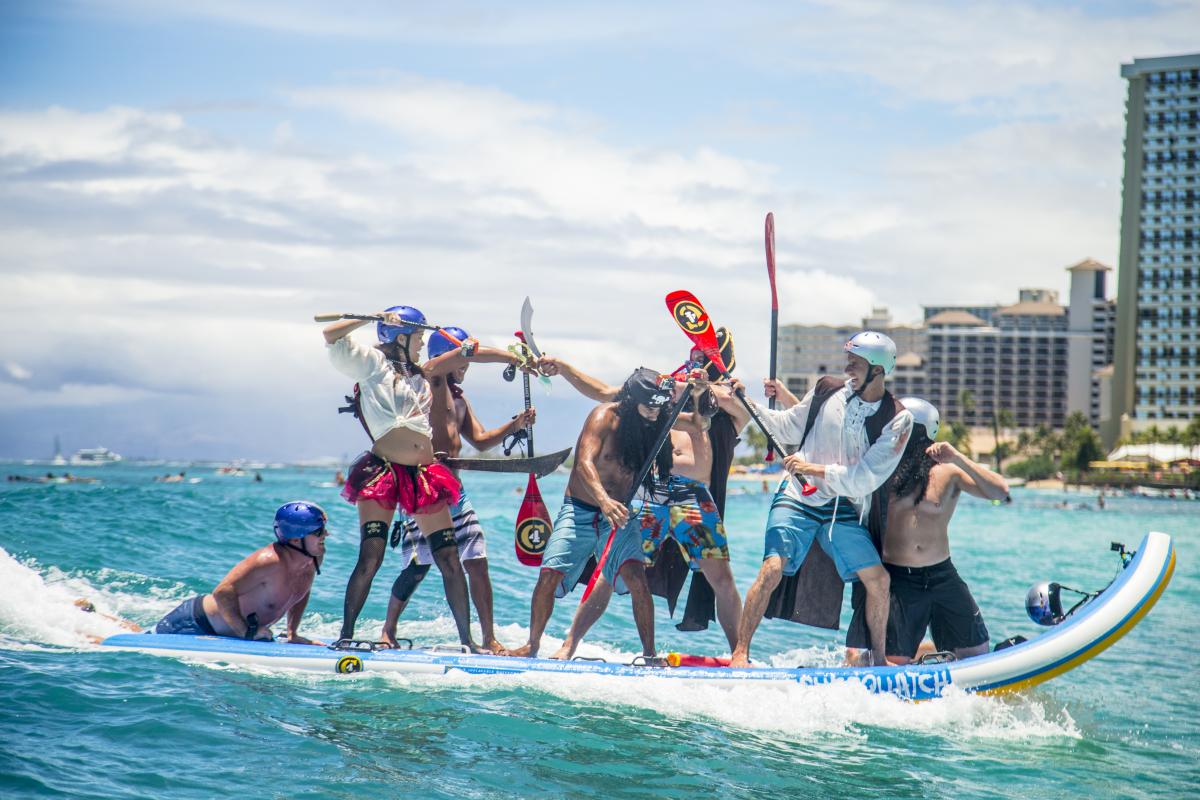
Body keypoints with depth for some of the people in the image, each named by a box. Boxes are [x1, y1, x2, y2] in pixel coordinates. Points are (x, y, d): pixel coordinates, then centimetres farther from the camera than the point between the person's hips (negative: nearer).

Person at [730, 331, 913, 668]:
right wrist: (750, 405, -1)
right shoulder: (827, 390, -1)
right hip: (798, 498, -1)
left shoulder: (896, 419, -7)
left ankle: (879, 659, 12)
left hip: (844, 510, 1)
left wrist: (815, 469, -19)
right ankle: (740, 652, -12)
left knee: (878, 580, -8)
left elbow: (866, 478, -13)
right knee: (772, 569, -18)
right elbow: (788, 428, 11)